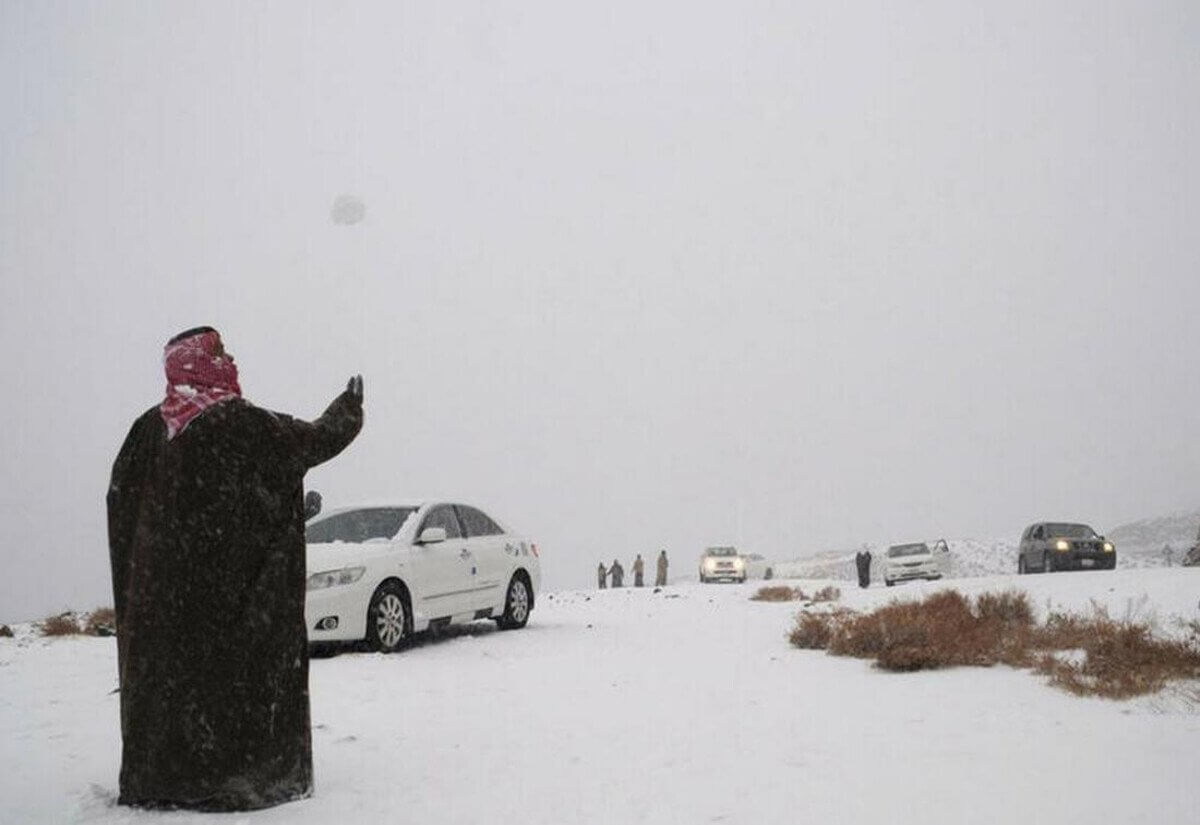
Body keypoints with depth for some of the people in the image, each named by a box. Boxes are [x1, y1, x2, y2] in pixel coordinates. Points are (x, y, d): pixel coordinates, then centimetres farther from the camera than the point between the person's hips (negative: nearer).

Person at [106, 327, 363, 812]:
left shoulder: (150, 427, 2)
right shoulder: (242, 424, -12)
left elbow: (120, 496, 6)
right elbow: (318, 440, -3)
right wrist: (348, 408, 16)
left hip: (159, 587, 5)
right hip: (231, 580, -5)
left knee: (163, 671, 12)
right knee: (237, 665, 3)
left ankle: (153, 779, 19)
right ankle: (239, 776, 5)